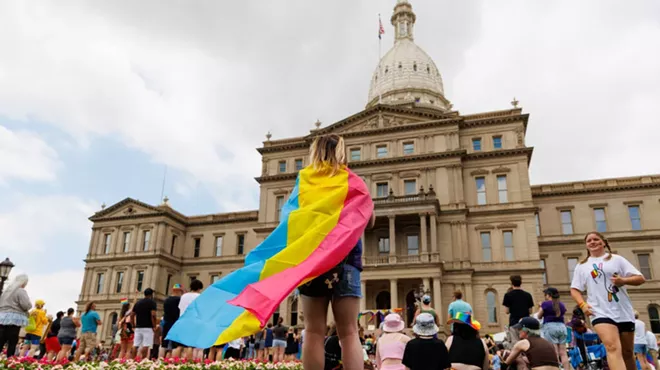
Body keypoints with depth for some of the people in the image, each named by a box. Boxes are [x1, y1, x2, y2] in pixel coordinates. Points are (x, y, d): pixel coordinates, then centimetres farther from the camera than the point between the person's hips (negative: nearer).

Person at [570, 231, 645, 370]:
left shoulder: (616, 259, 8)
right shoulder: (582, 266, 10)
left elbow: (640, 278, 5)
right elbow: (574, 289, 10)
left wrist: (624, 280, -15)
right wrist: (583, 304, -9)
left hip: (624, 312, 2)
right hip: (601, 313, -1)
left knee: (628, 352, 11)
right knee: (613, 348, -22)